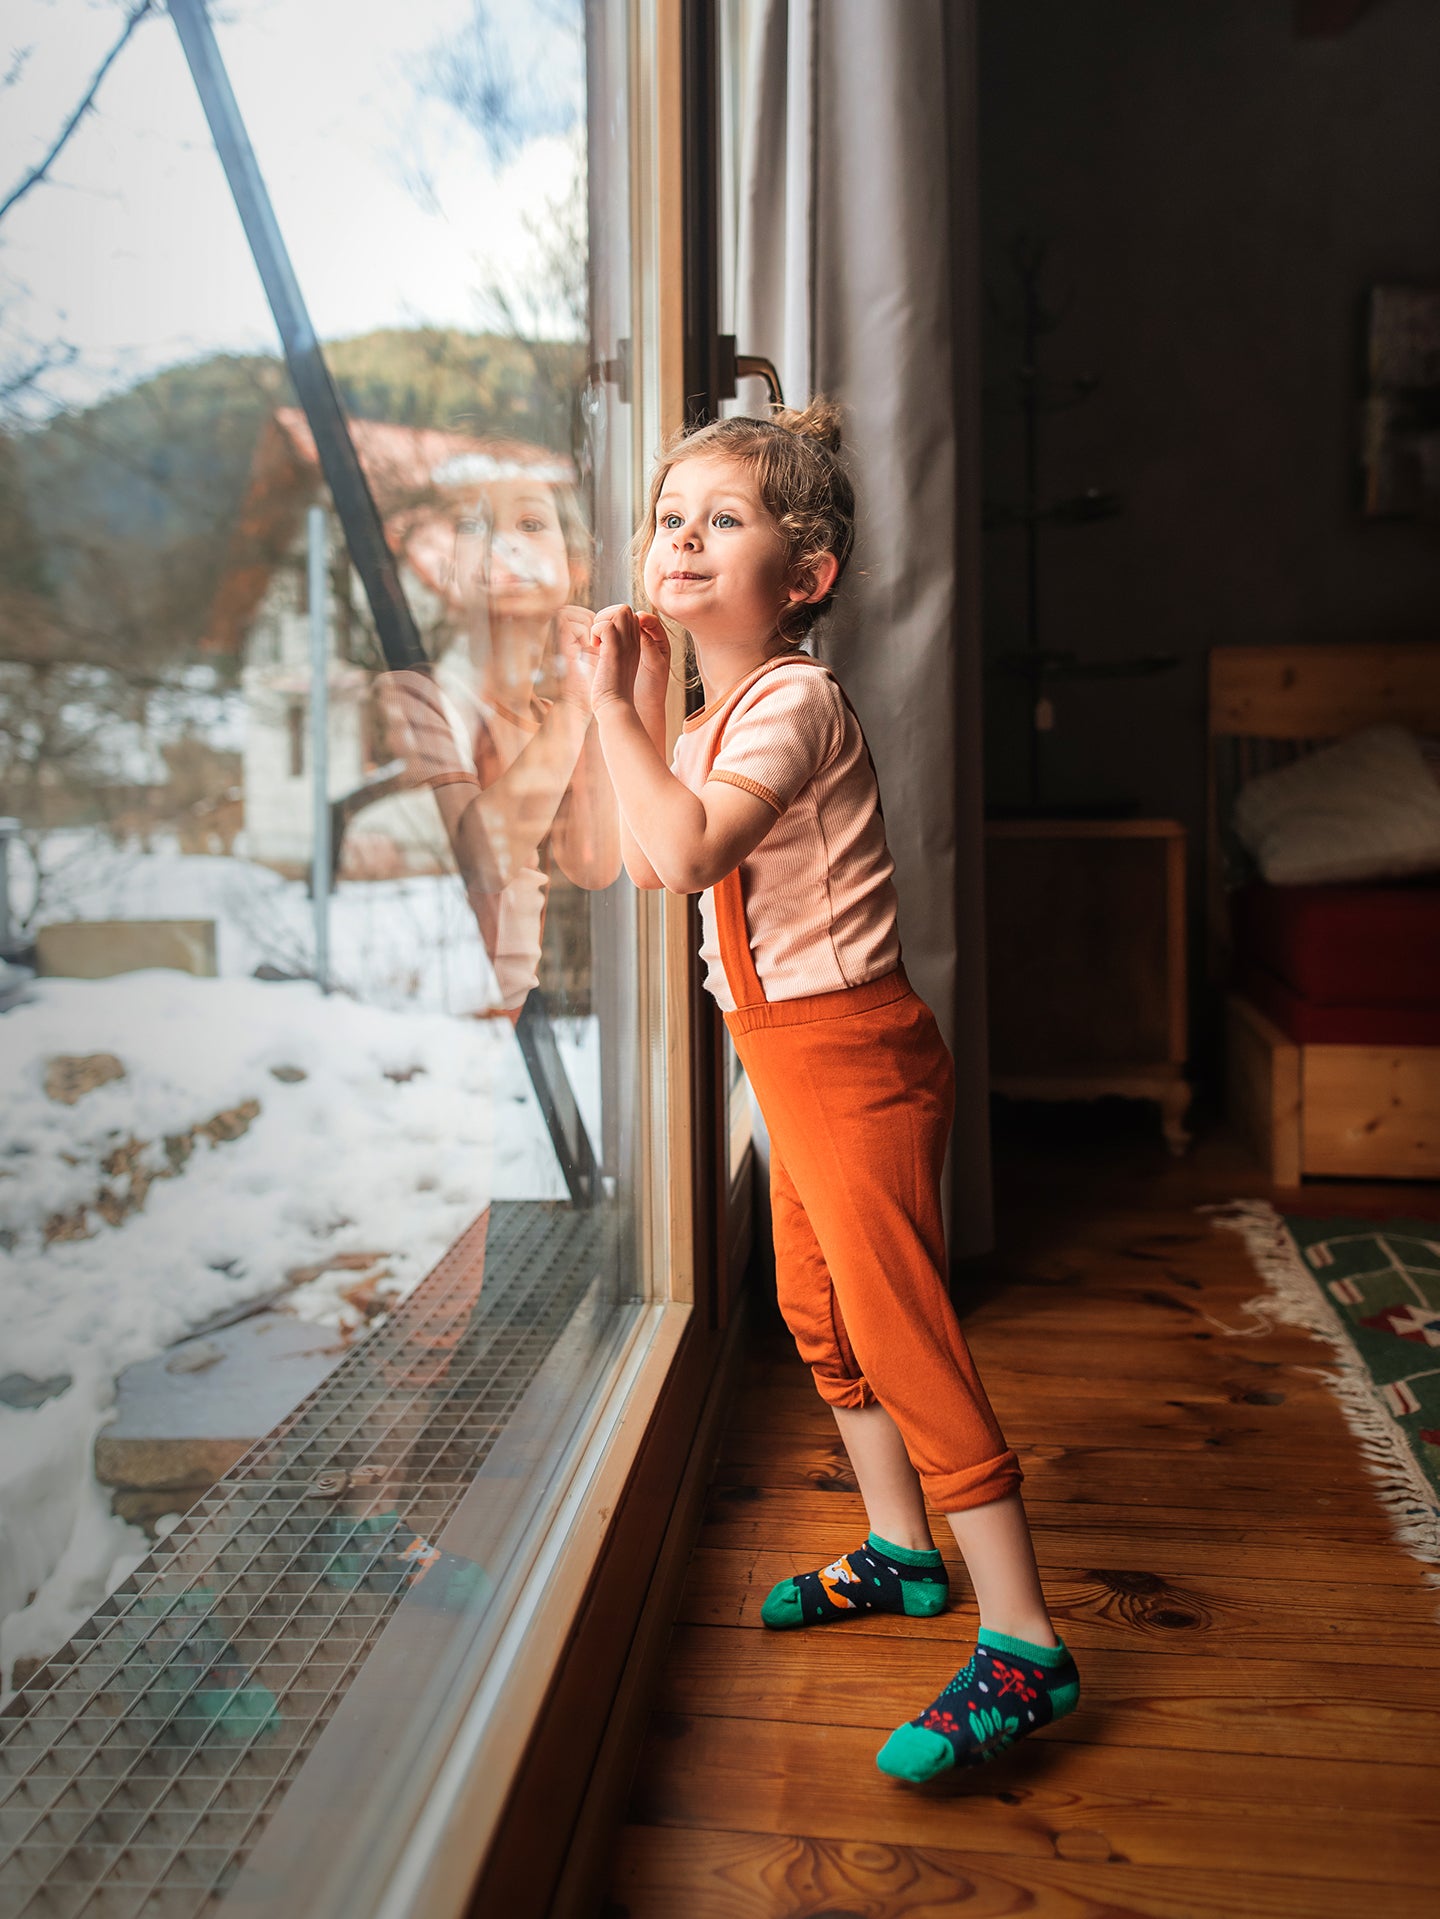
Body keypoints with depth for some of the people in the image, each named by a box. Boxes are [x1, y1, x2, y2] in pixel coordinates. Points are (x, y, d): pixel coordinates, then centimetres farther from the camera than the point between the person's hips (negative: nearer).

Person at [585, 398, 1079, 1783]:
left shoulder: (791, 699, -18)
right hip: (793, 1049, 10)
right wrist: (642, 706, 10)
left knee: (901, 1334, -9)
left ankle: (1022, 1649, 0)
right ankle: (899, 1551, 37)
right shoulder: (723, 710, 13)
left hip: (848, 1051, -10)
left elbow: (687, 849, -32)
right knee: (817, 1312, 20)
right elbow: (651, 860, 15)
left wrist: (613, 708, -21)